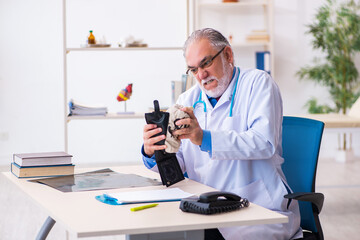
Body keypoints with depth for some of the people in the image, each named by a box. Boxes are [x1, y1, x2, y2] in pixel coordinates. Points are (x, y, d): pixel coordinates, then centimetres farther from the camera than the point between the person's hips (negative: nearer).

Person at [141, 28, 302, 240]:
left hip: (261, 209, -5)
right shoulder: (188, 100, 16)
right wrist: (153, 152, -14)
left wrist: (205, 139, -27)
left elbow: (264, 143, -17)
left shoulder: (257, 82, 0)